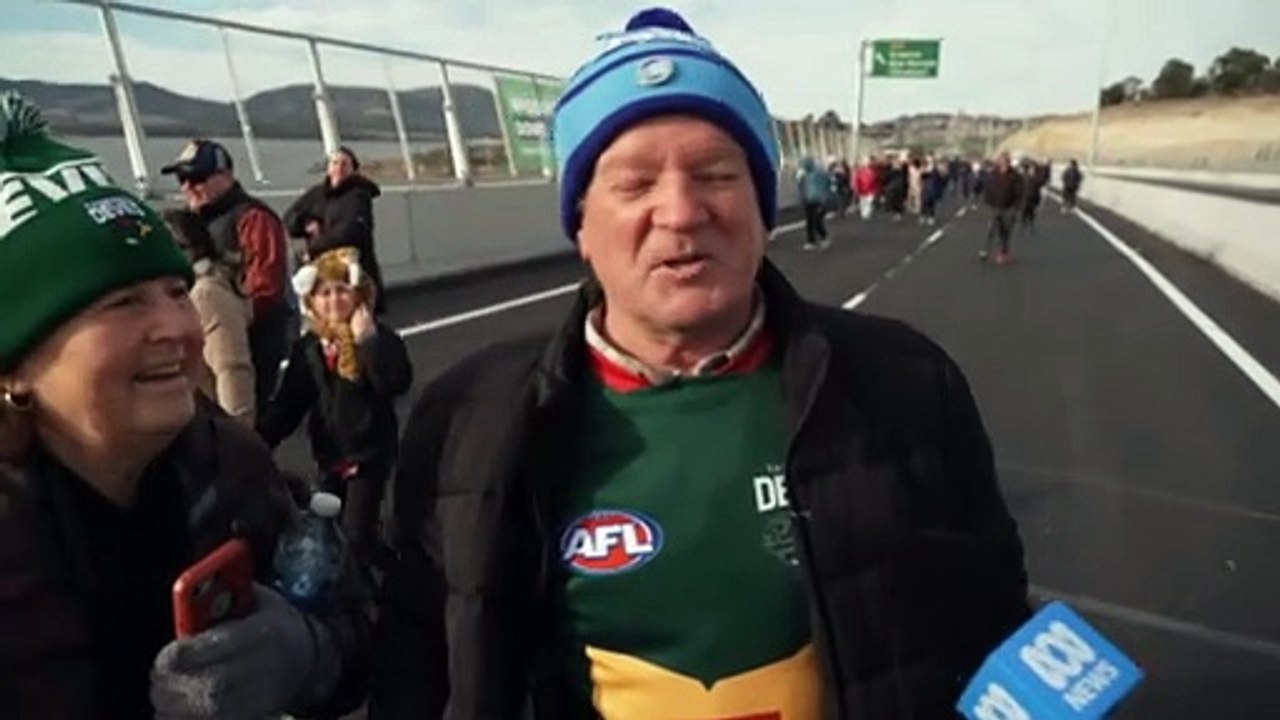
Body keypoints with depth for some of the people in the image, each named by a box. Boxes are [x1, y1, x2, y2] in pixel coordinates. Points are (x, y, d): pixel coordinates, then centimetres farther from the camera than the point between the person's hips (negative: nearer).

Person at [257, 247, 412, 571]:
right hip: (330, 454, 6)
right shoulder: (308, 348, 0)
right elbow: (287, 403, 5)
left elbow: (396, 383, -31)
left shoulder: (378, 337, -14)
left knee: (357, 530, -4)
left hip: (370, 451, -5)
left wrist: (368, 340, -34)